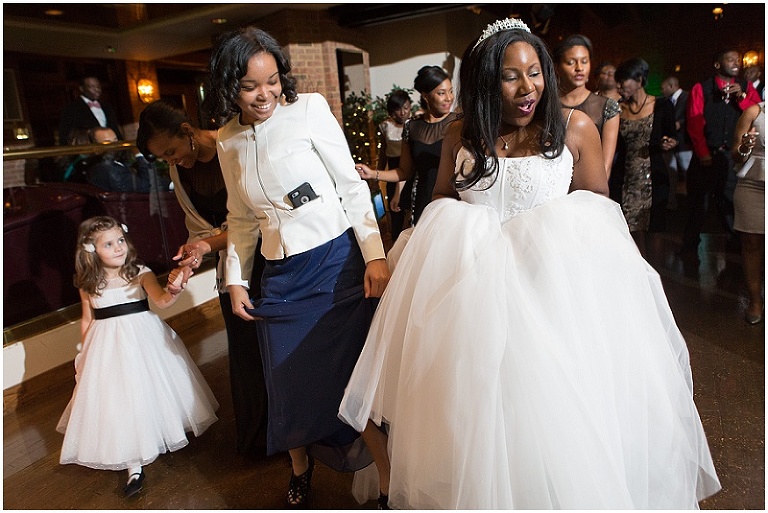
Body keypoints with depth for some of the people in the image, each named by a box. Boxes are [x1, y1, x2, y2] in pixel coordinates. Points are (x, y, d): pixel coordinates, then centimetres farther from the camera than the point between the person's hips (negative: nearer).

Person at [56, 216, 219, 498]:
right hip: (108, 346, 2)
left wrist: (173, 288, -48)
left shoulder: (140, 273, -11)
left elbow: (160, 301, -27)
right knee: (120, 399, 3)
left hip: (144, 339, -1)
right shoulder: (88, 285, -3)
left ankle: (168, 432, 38)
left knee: (150, 388, 10)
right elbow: (87, 320, 10)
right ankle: (135, 466, 12)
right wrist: (86, 352, 10)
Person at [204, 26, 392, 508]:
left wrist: (375, 255, -12)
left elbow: (352, 185, -5)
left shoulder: (309, 109, -3)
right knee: (291, 382, 12)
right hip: (280, 278, 4)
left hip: (337, 262, -4)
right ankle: (300, 469, 40)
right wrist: (235, 278, 12)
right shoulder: (228, 141, 10)